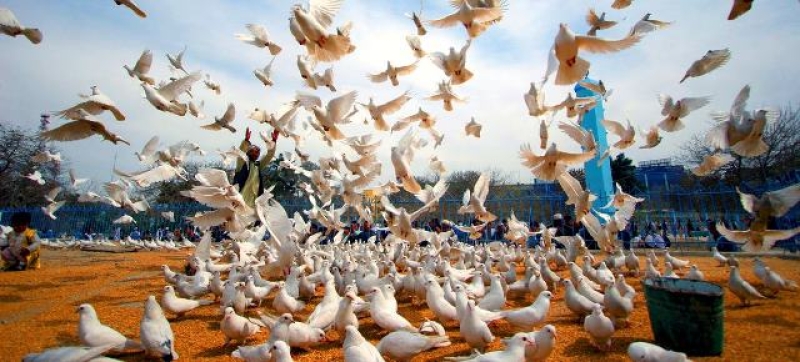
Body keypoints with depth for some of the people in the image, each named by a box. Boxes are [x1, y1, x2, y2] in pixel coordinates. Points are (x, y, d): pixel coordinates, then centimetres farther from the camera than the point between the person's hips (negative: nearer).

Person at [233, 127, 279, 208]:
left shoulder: (259, 165, 15)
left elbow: (269, 155, 9)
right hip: (241, 199, -5)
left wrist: (274, 141, -3)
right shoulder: (242, 163, 2)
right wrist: (246, 140, -31)